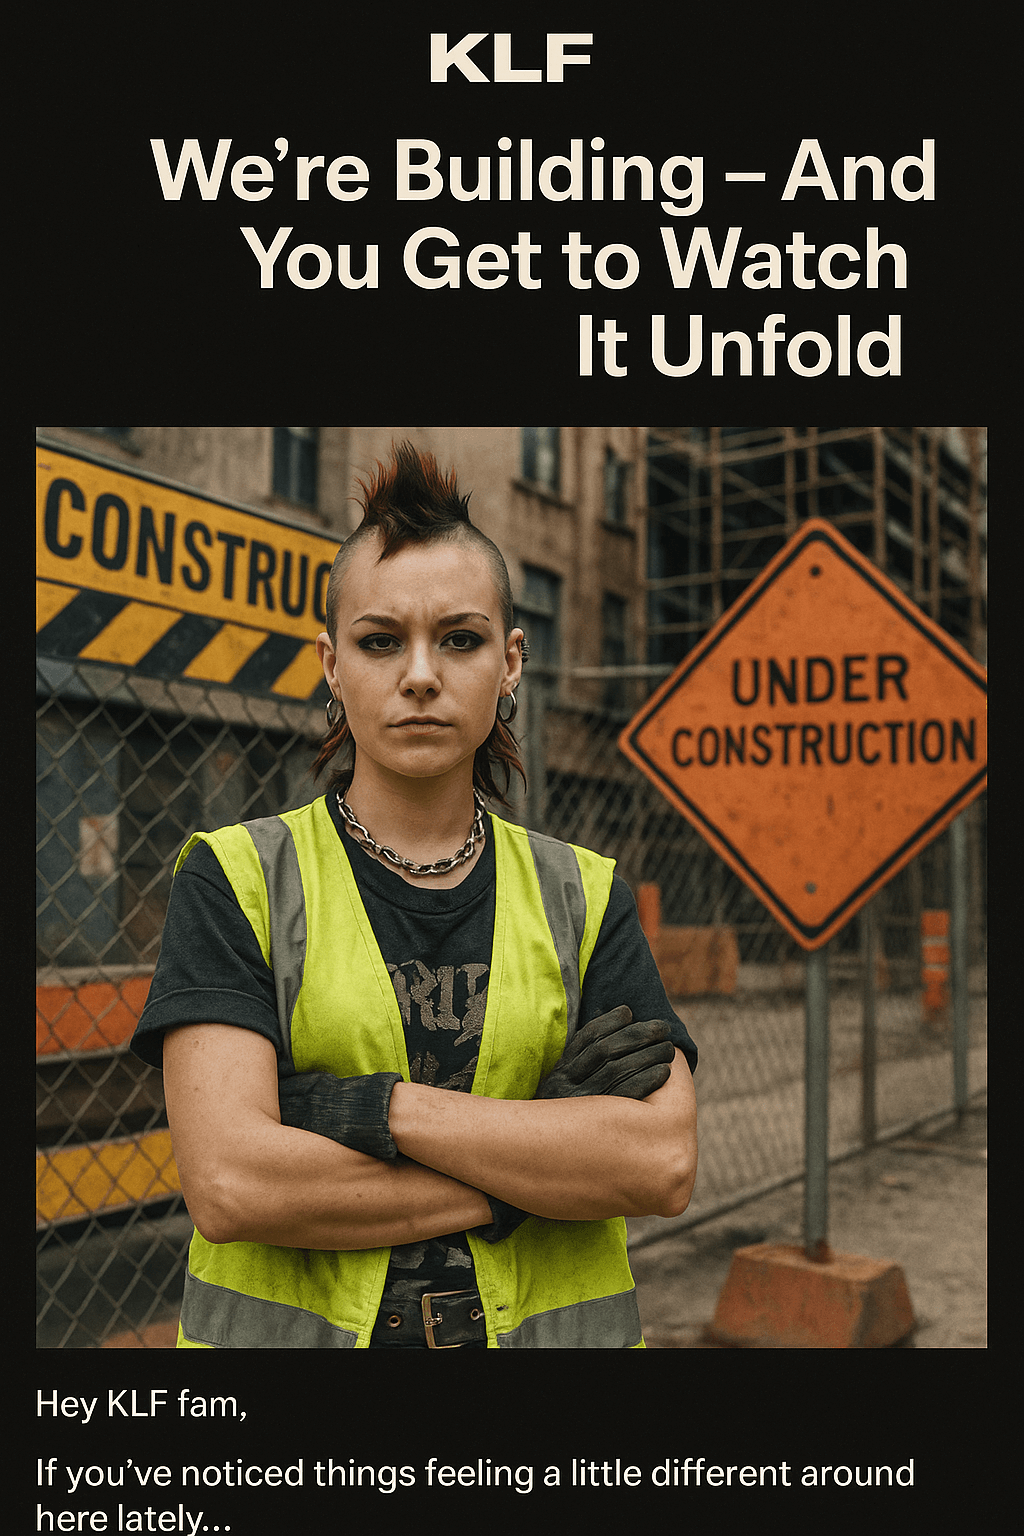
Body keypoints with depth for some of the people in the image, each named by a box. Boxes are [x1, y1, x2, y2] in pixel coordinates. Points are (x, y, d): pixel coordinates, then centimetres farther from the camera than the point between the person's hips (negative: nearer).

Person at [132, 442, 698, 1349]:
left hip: (550, 1321, 2)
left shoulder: (584, 895, -2)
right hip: (287, 1323, -2)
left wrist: (373, 1107, -20)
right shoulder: (235, 881, -8)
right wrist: (539, 1164, -17)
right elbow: (229, 1182, -19)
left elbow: (665, 1164, -14)